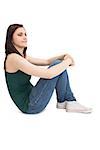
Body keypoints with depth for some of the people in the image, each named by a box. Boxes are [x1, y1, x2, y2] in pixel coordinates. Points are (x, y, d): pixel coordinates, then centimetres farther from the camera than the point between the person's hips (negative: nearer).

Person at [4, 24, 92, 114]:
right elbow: (48, 74, -27)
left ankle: (70, 101, 4)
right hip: (30, 106, -9)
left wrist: (64, 56, -3)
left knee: (60, 66, 5)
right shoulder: (13, 58, -20)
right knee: (57, 65, -13)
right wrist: (67, 61, -12)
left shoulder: (22, 56, 11)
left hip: (30, 99, 9)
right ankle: (62, 102, 7)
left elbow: (47, 61, 15)